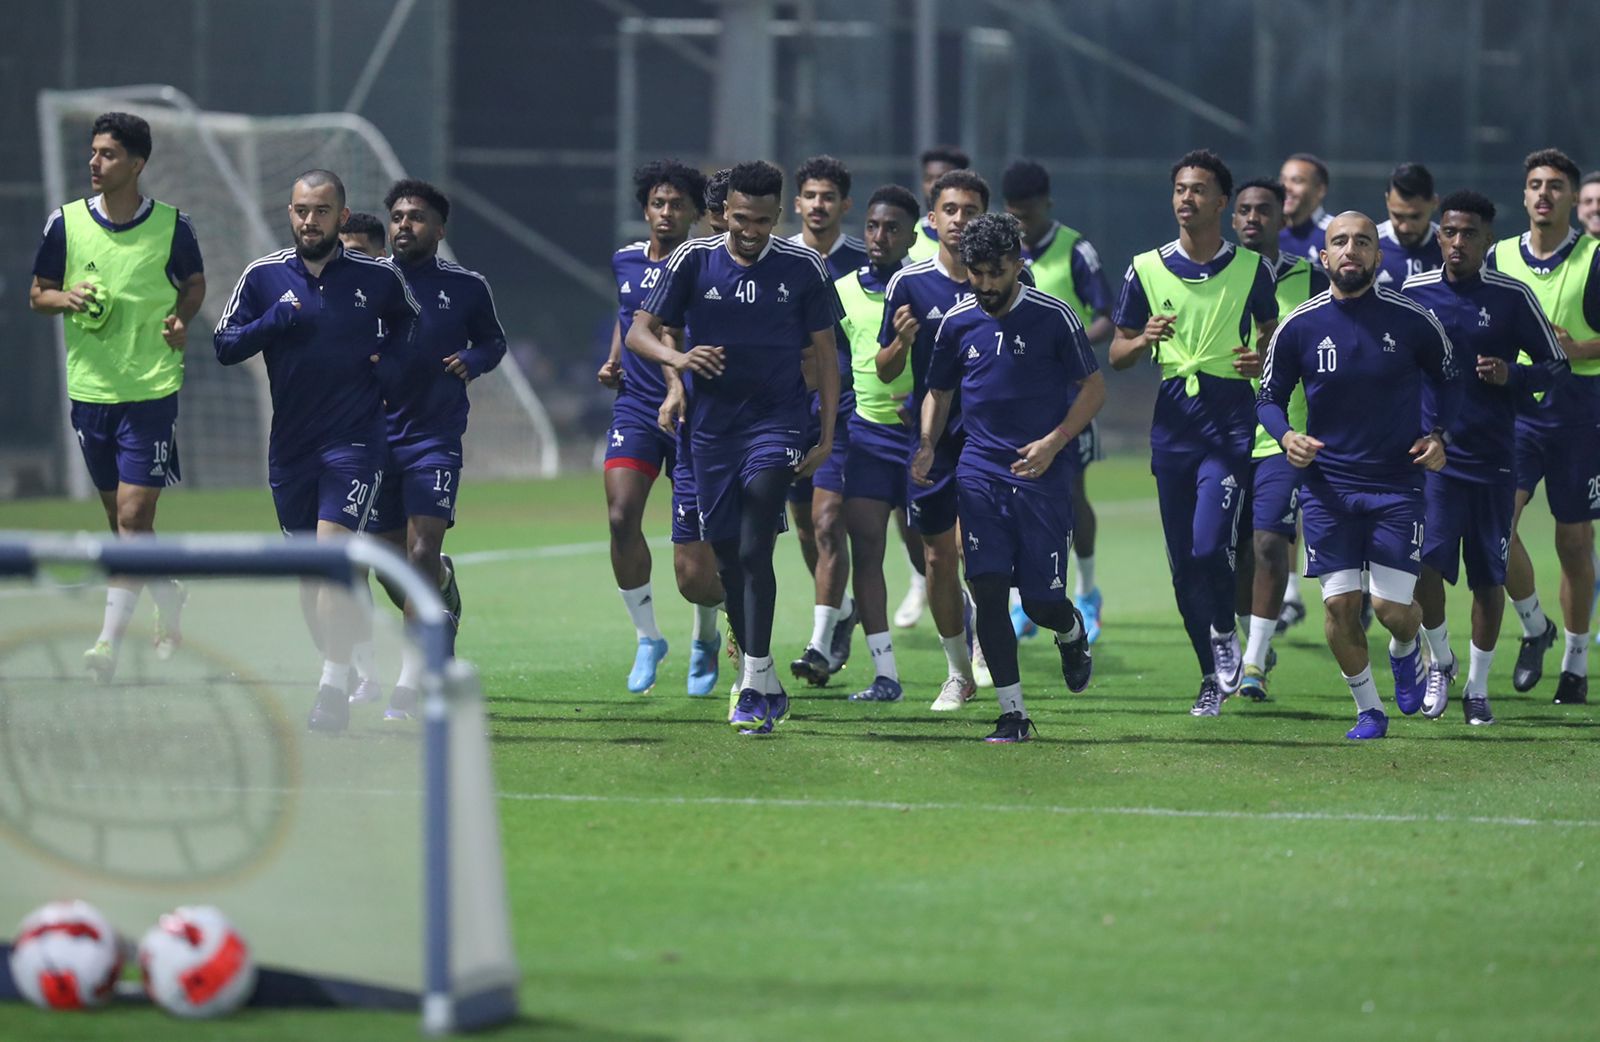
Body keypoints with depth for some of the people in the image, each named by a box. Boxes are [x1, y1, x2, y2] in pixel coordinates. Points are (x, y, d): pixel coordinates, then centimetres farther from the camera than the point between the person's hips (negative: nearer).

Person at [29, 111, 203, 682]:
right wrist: (66, 298, -12)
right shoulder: (65, 223, 0)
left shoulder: (172, 226, -4)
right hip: (90, 390, 4)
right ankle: (170, 606, 34)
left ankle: (110, 640, -13)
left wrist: (180, 320, -7)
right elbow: (37, 294, 10)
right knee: (120, 519, 12)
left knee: (133, 516, -12)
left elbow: (195, 284, 14)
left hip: (151, 389, -4)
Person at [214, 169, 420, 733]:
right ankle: (336, 669, 21)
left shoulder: (378, 276, 0)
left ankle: (334, 690, -21)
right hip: (290, 444, 3)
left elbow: (407, 318, 20)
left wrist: (391, 359, 1)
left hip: (354, 438, -3)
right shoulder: (263, 275, 2)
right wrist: (272, 323, -14)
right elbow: (225, 346, 3)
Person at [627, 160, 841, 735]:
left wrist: (827, 436, 1)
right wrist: (678, 358, -21)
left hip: (777, 422, -3)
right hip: (713, 424, 3)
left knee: (754, 551, -17)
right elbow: (640, 331, 1)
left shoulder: (803, 267, -2)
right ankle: (765, 685, 20)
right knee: (727, 557, 7)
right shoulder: (693, 260, -1)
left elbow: (824, 354, 5)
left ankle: (754, 685, -19)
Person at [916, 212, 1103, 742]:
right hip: (981, 474, 2)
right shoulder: (957, 323, 5)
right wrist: (926, 446, 2)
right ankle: (1012, 714, -4)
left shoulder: (1052, 317, -4)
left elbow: (1093, 388, 1)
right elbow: (938, 392, 20)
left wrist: (1053, 443, -12)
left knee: (1041, 600, -2)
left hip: (1043, 475, -2)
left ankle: (1072, 634, 36)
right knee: (989, 592, -10)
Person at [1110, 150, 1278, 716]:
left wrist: (1262, 359, -7)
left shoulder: (1251, 267, 3)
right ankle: (1214, 676, 19)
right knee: (1183, 563, 4)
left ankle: (1225, 634, 10)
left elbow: (1273, 331, 16)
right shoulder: (1147, 268, 5)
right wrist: (1145, 340, -12)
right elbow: (1117, 355, 10)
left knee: (1209, 546, -18)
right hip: (1173, 417, 3)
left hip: (1230, 415, -3)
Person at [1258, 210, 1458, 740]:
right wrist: (1286, 436, -12)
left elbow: (1449, 380, 12)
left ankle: (1405, 650, 31)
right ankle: (1368, 710, 16)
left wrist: (1438, 435, -4)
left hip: (1397, 483, -1)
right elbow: (1268, 397, 8)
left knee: (1393, 608, -7)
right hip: (1327, 485, 1)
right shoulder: (1298, 327, -2)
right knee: (1339, 605, -5)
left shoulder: (1414, 321, -3)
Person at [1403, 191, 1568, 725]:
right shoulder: (1412, 293, 1)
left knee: (1489, 578, 6)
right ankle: (1440, 661, 11)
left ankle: (1478, 686, 20)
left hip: (1493, 459, 0)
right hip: (1432, 454, 0)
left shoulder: (1512, 296, -2)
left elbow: (1557, 365, 4)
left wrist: (1510, 375, -15)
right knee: (1425, 563, -14)